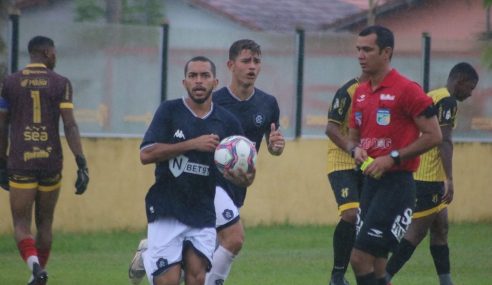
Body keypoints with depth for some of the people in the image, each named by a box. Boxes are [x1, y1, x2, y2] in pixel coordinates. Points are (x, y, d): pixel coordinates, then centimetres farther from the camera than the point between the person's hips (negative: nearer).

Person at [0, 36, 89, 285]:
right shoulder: (60, 83, 1)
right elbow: (69, 126, -7)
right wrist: (81, 164, -7)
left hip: (20, 162, -1)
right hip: (51, 161, 1)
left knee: (21, 224, 1)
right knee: (44, 222, 16)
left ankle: (35, 264, -24)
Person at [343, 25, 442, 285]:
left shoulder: (407, 90, -11)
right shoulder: (360, 93, 12)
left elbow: (433, 136, -12)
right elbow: (352, 137, 22)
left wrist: (392, 158, -17)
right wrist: (356, 150, -3)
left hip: (396, 183, -8)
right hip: (370, 183, 8)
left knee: (360, 257, -14)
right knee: (375, 264, 9)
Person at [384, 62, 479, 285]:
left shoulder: (431, 97, 18)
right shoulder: (447, 101, -12)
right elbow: (444, 141, -20)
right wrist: (449, 179, -25)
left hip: (418, 176, 10)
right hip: (429, 178, -10)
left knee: (440, 230, 15)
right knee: (418, 232, -7)